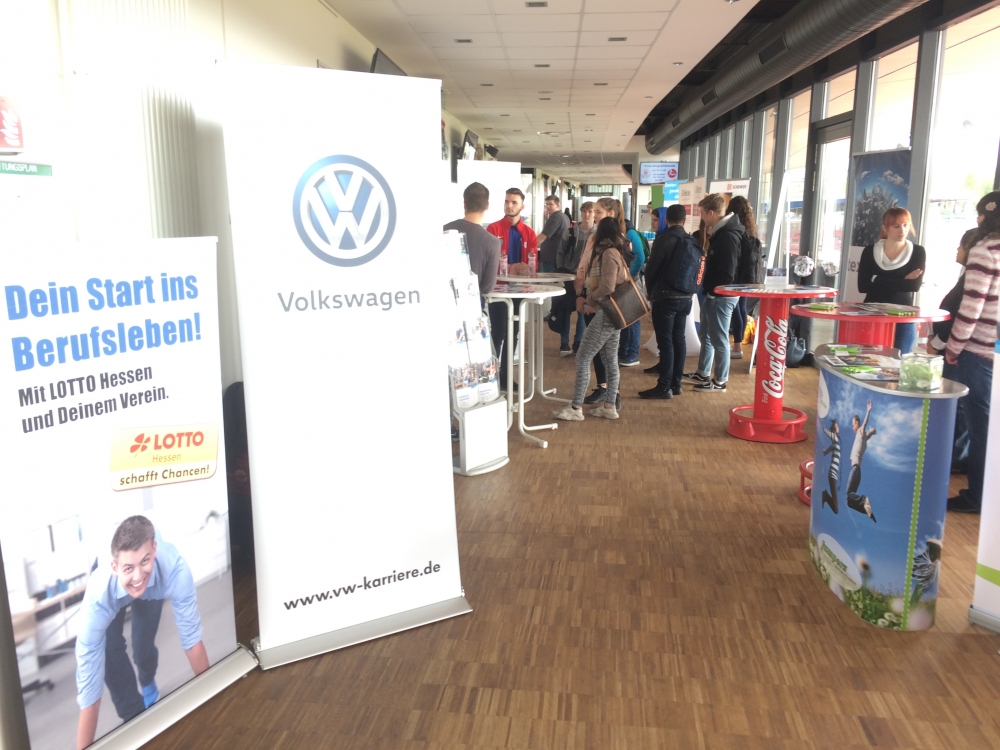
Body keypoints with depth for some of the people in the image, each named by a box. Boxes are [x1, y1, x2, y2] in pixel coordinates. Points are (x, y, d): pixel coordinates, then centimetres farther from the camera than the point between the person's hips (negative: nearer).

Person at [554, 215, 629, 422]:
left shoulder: (608, 253, -16)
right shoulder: (616, 252, 13)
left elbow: (607, 287, -25)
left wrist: (590, 299, -7)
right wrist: (585, 296, 3)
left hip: (605, 314, -10)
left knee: (583, 359, -6)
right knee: (611, 360, 12)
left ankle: (576, 408, -3)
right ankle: (609, 406, 18)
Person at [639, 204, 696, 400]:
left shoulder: (664, 238, -11)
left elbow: (651, 268, -9)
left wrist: (651, 291, 7)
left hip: (665, 296, -7)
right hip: (685, 297, 7)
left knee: (665, 341, -6)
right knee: (678, 339, 11)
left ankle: (664, 387, -5)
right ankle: (676, 383, 17)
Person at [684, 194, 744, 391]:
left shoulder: (728, 235, -20)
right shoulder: (721, 232, 12)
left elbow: (728, 272, -24)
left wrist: (714, 291, -15)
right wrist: (709, 290, 11)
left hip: (721, 296, -10)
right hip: (713, 294, 10)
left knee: (719, 339, 0)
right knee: (706, 335, 19)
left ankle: (720, 380, 11)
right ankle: (703, 374, 31)